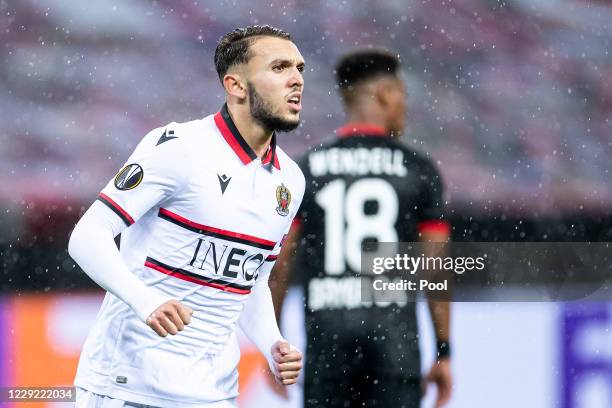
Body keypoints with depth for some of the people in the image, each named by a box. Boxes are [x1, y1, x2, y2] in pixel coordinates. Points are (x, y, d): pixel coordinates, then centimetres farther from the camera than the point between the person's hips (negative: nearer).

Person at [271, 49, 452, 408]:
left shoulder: (304, 172, 6)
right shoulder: (419, 170, 3)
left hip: (328, 332, 1)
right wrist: (444, 353, 6)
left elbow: (278, 266, 3)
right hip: (394, 333, -1)